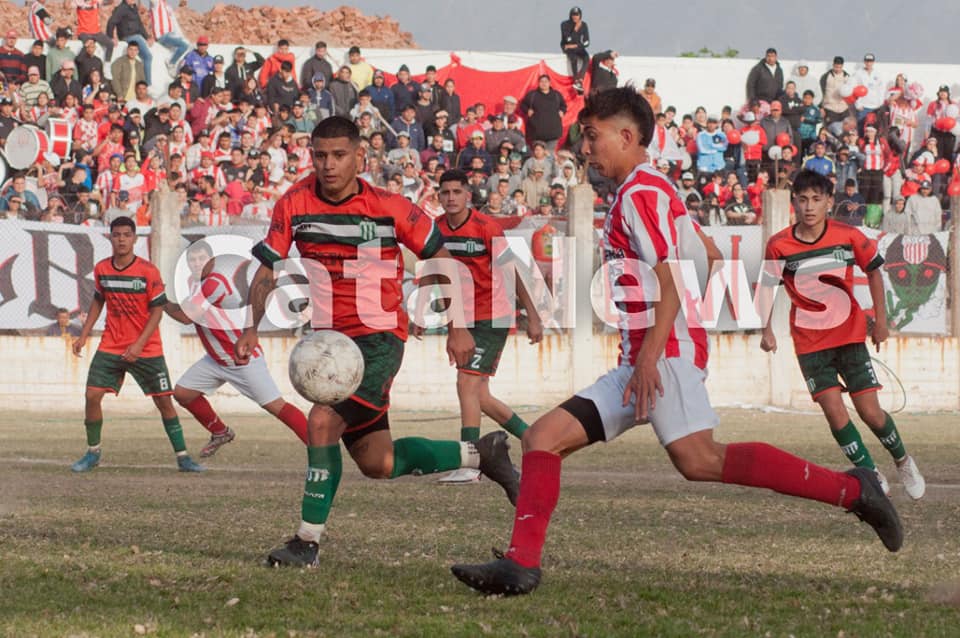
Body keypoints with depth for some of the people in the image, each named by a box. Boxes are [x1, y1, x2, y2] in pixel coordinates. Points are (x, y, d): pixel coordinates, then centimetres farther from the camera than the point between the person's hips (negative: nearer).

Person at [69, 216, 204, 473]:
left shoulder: (148, 271, -12)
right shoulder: (101, 269, 0)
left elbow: (157, 310, -10)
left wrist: (139, 344, -19)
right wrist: (83, 335, 10)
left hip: (146, 348, -3)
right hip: (110, 346, 3)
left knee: (164, 401, -2)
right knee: (92, 395, -9)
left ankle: (182, 457, 8)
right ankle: (93, 453, 9)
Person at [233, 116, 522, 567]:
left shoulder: (389, 208, -11)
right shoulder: (293, 205, -3)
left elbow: (439, 256, 1)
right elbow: (266, 270, 4)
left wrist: (457, 326, -3)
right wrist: (251, 328, -11)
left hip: (378, 339, -5)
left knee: (322, 423, -25)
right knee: (378, 464, 7)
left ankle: (308, 541, -13)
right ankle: (480, 454, 29)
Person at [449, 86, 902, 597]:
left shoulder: (641, 191, -7)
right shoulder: (648, 191, 23)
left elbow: (672, 276, -17)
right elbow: (711, 258, 25)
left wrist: (651, 352, -26)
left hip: (667, 350, -10)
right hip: (641, 358, 10)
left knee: (698, 460, -24)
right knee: (543, 437, 3)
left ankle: (850, 489, -22)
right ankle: (521, 565, -6)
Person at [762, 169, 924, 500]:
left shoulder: (849, 236, -9)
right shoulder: (779, 245, -10)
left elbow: (874, 271, 5)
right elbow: (768, 287, 3)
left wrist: (880, 320, 5)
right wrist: (767, 330, -6)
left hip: (850, 333, 0)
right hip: (809, 341, 0)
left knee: (870, 411, -3)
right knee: (834, 410, -13)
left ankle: (903, 461, 25)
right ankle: (871, 476, 4)